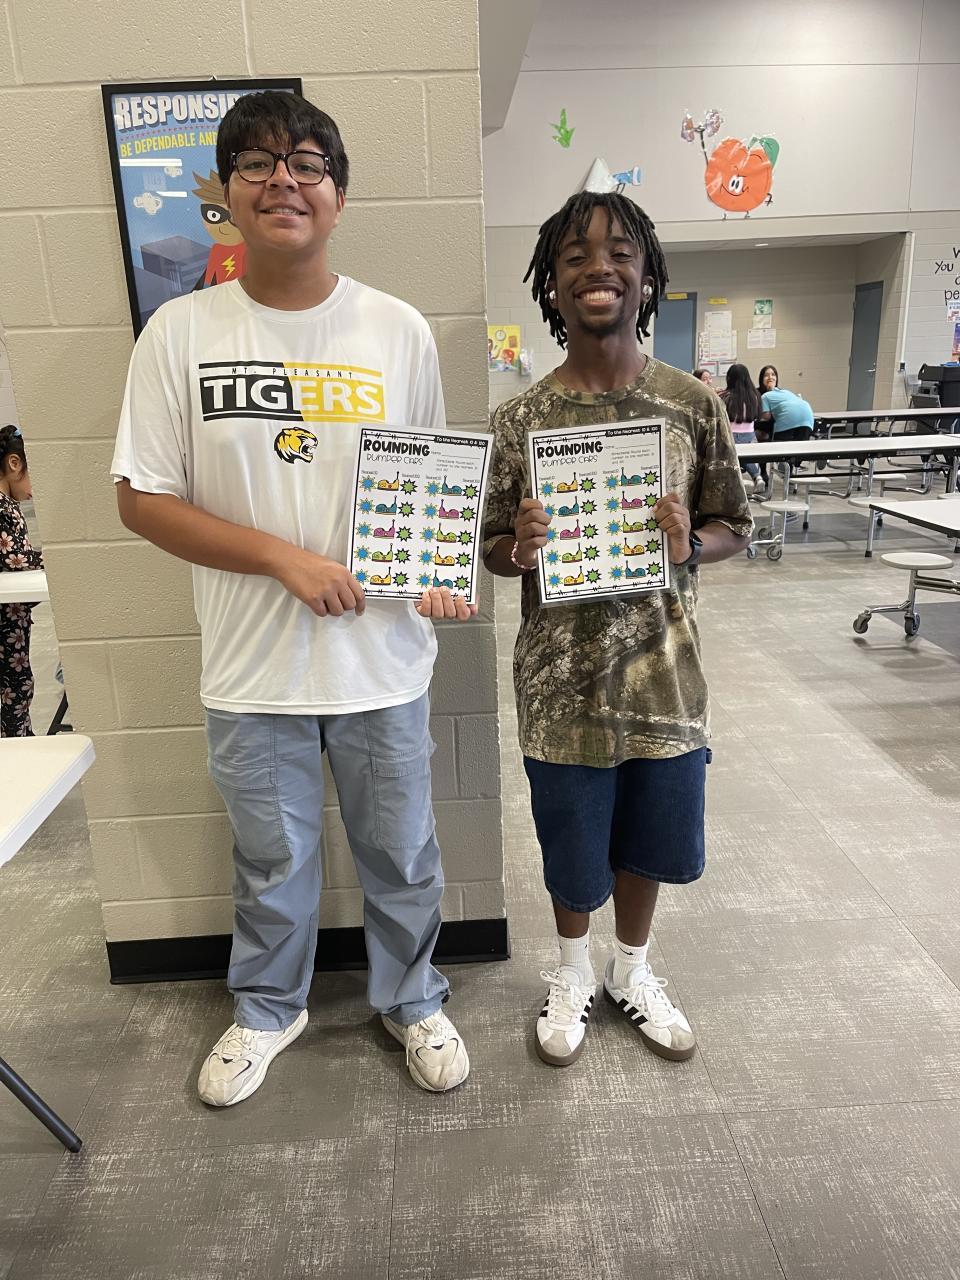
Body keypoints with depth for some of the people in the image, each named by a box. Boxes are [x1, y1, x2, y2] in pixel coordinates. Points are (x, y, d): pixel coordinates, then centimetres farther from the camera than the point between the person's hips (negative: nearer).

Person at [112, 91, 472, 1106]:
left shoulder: (399, 330, 0)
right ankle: (268, 1009, 47)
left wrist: (446, 577, -13)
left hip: (384, 658, 1)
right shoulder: (180, 332, -4)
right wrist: (285, 557, -17)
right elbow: (142, 499, -5)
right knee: (270, 861, 19)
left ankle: (411, 1001, 45)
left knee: (400, 854, 17)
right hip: (251, 668, 0)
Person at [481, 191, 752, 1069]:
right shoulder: (522, 417, -5)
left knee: (650, 838, 18)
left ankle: (633, 971, 47)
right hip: (563, 676, -1)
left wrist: (690, 542, -18)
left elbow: (736, 529, 4)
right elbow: (495, 551, 1)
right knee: (572, 842, 15)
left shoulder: (692, 403, -3)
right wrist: (519, 547, -21)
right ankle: (574, 972, 45)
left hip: (663, 667, 1)